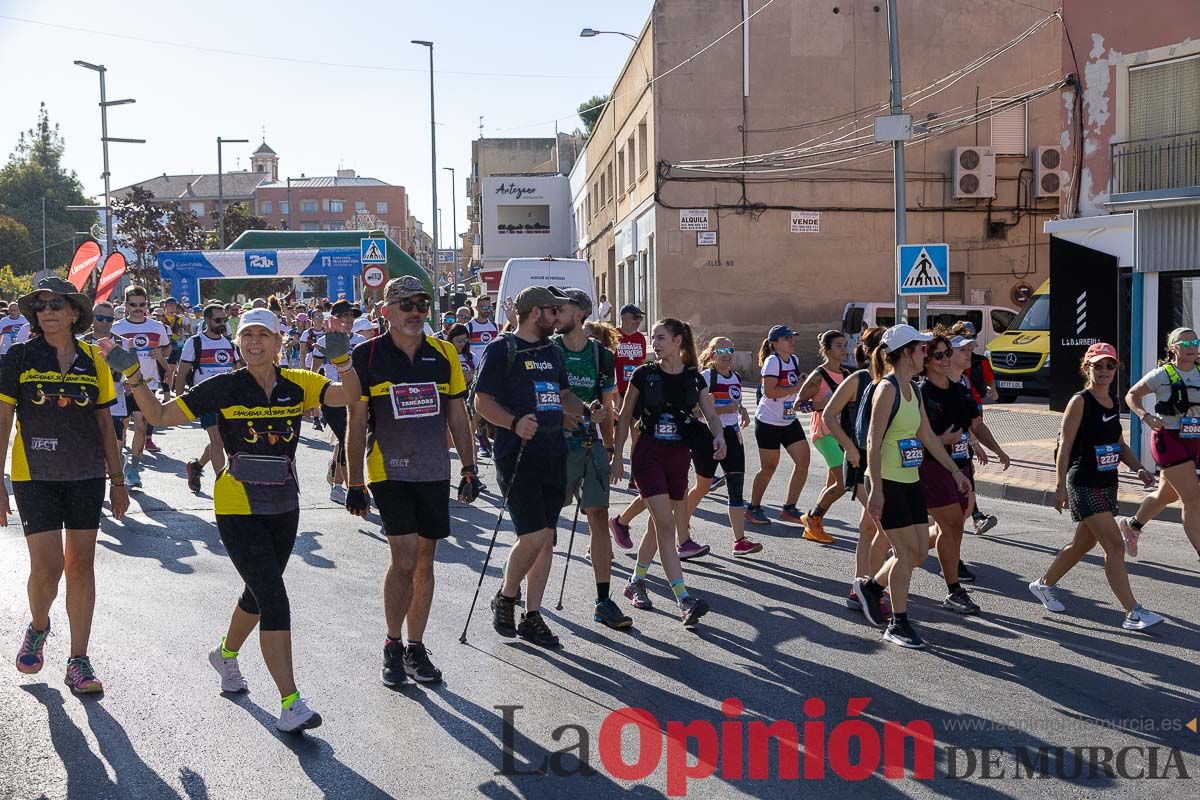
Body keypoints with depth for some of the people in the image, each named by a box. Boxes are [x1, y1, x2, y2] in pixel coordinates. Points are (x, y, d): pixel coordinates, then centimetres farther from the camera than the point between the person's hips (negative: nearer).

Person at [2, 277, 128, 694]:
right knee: (47, 567, -7)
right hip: (35, 476, -2)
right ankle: (38, 626, 27)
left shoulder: (92, 360, 4)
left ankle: (78, 661, 15)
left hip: (86, 475, 2)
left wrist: (117, 480, 10)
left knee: (81, 566, 5)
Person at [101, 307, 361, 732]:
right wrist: (131, 374, -14)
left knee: (259, 594, 21)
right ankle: (290, 704, -11)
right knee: (275, 600, -13)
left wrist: (342, 359, -32)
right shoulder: (224, 387, -7)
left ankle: (226, 654, 51)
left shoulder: (297, 384, -1)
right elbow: (159, 415, -2)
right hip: (238, 510, -4)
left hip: (284, 507, 4)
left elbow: (348, 395, -15)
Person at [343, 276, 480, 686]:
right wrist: (354, 484, -3)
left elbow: (457, 416, 13)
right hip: (388, 471, -4)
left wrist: (469, 469, 10)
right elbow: (356, 424, -1)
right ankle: (393, 647, 9)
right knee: (405, 559, -11)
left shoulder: (444, 353, 7)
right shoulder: (367, 356, -3)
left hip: (434, 472, 4)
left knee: (425, 560, 9)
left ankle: (415, 648, 21)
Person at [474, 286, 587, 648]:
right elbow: (482, 402, -10)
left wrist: (587, 414, 7)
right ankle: (505, 599, 14)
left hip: (553, 456, 7)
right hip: (517, 457, -7)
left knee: (546, 539, 8)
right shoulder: (501, 349, -5)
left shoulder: (552, 352, 18)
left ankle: (532, 617, 17)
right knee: (533, 537, -11)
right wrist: (514, 423, -26)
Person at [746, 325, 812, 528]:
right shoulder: (773, 361, -15)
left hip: (789, 421, 7)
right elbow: (769, 391, -26)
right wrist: (796, 388, -22)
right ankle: (753, 508, 19)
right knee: (769, 467, 1)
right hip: (768, 422, -7)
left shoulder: (794, 360, 8)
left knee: (803, 461, -2)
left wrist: (798, 401, 7)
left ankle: (789, 509, 7)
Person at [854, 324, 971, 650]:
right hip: (888, 482, -9)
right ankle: (898, 624, 8)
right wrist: (876, 490, -23)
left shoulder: (913, 389, 12)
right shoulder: (887, 388, -15)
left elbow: (927, 436, 19)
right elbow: (874, 442, -19)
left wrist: (955, 470, 19)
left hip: (910, 481, 9)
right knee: (908, 550, -5)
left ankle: (871, 586, 29)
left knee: (920, 551, 8)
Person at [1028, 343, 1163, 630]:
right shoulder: (1080, 402, -11)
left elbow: (1119, 444, 19)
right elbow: (1065, 445, -13)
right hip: (1084, 485, -8)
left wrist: (1138, 468, 2)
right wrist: (1061, 486, -17)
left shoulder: (1114, 402, 11)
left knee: (1084, 543, 18)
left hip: (1108, 484, 8)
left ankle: (1044, 584, 37)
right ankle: (1133, 614, -11)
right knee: (1114, 545, -13)